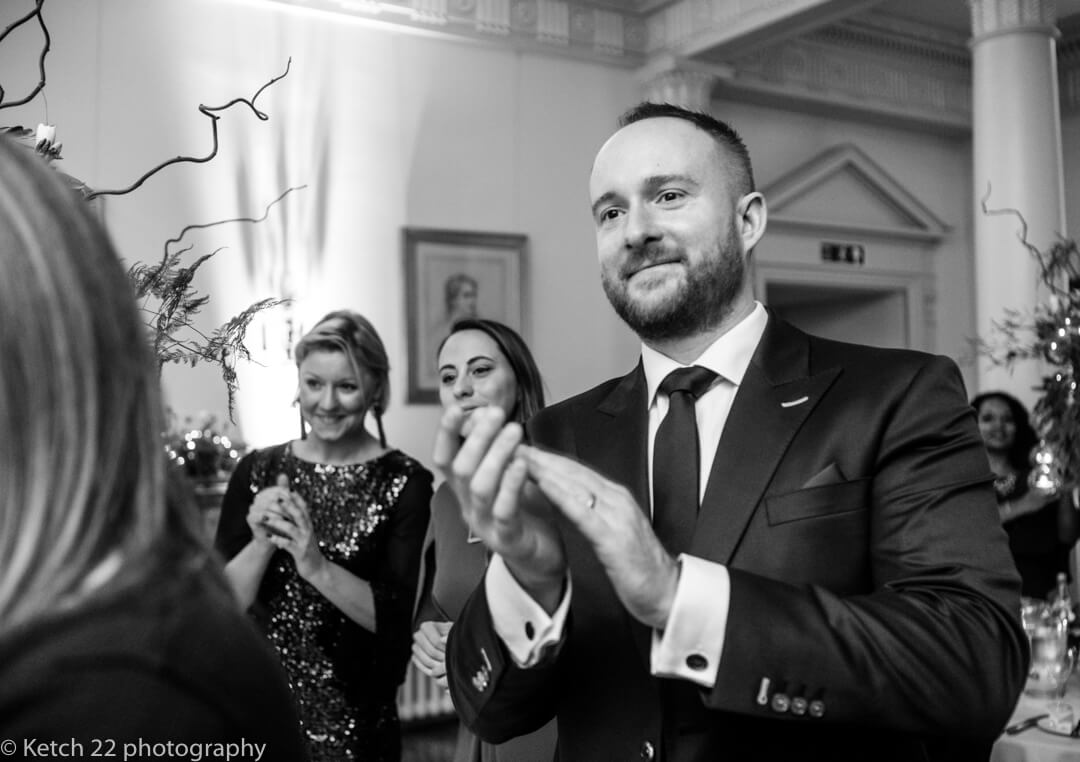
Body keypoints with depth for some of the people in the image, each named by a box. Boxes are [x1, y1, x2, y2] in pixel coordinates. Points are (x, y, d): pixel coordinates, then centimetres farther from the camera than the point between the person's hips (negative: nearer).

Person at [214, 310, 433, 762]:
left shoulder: (405, 483, -9)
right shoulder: (257, 471, -1)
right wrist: (261, 545, -21)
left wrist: (316, 565, -28)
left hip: (353, 720, -2)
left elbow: (393, 618, -15)